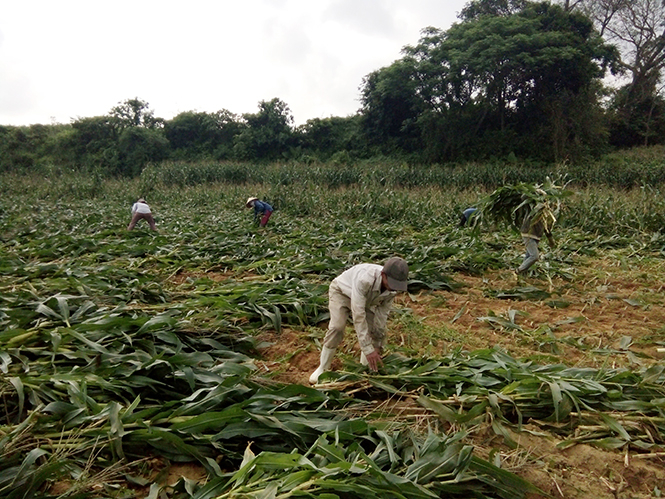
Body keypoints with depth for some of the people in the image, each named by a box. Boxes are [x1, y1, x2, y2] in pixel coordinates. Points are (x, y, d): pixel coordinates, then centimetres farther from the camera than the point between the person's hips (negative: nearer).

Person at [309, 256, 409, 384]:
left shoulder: (392, 288, -27)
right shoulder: (364, 280, -47)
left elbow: (382, 315, -17)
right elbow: (358, 316, -45)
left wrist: (377, 346, -18)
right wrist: (368, 349, -44)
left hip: (366, 299, 5)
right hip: (341, 291, -5)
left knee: (376, 330, -10)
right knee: (337, 327, -25)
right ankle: (322, 368, -9)